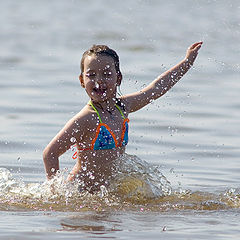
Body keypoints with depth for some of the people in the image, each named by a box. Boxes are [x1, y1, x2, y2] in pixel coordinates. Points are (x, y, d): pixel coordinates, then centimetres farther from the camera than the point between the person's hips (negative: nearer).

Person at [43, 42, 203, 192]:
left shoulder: (122, 107, 6)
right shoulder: (86, 119, -17)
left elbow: (156, 88, 23)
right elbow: (50, 153, -17)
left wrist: (188, 61, 30)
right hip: (81, 193, -8)